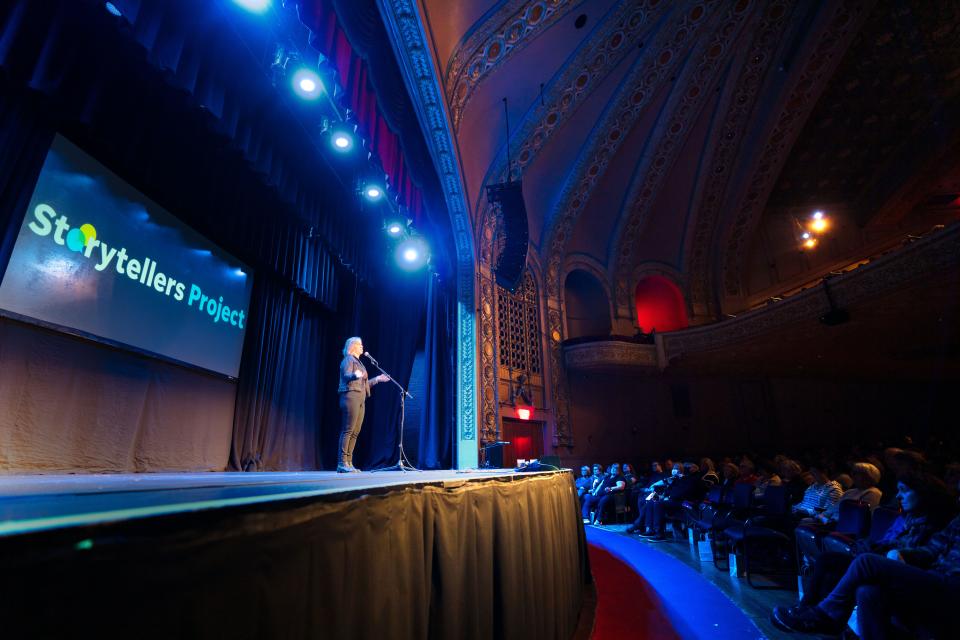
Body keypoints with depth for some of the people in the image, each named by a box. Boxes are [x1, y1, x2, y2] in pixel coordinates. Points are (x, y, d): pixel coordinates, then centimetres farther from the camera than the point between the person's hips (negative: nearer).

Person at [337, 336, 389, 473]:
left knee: (355, 432, 5)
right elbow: (346, 376, -19)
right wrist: (355, 375, -39)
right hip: (351, 396, -9)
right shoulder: (348, 359, 0)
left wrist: (377, 379, 29)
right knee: (348, 430, -11)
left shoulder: (358, 362, 26)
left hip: (360, 399, 9)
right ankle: (342, 463, -10)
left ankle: (349, 463, 7)